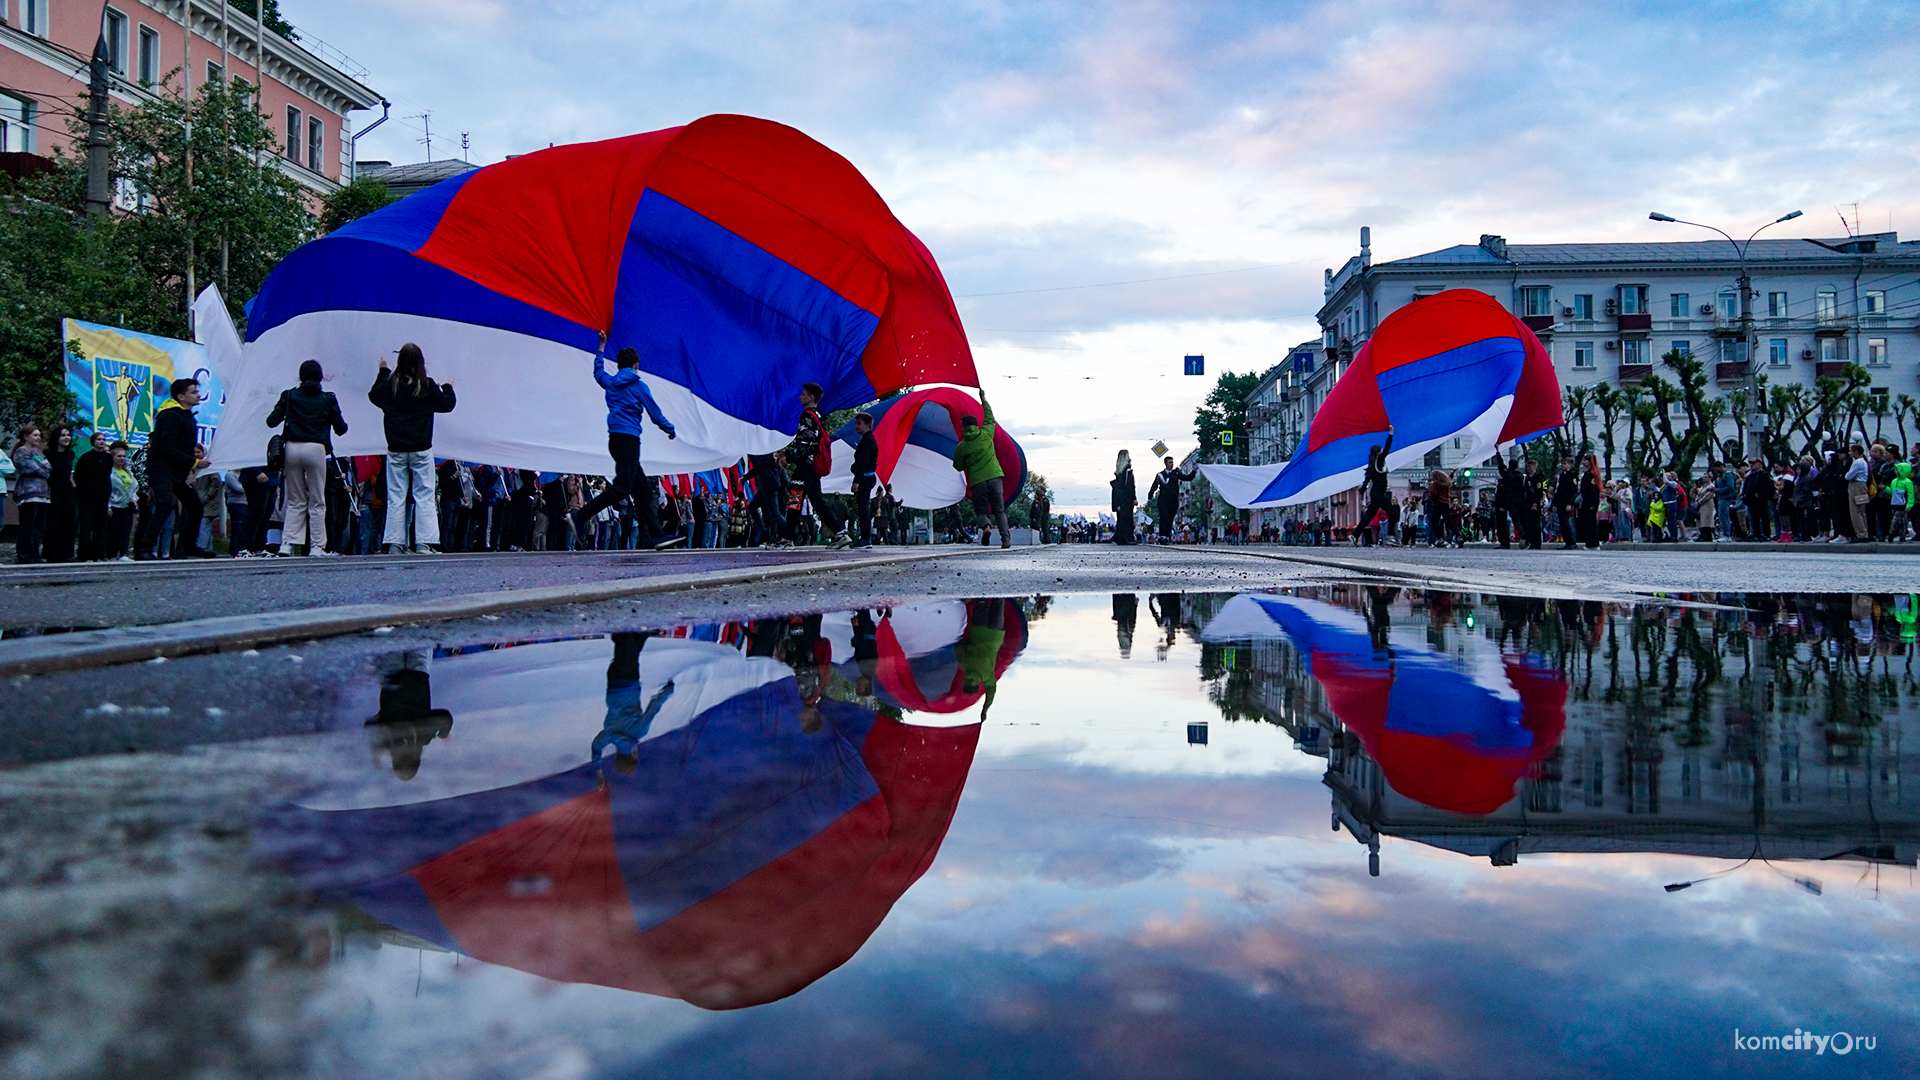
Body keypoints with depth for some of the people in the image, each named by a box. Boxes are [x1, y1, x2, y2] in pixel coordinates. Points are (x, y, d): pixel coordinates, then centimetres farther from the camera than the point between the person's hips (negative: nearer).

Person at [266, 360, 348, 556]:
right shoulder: (327, 399, 3)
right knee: (317, 502, 2)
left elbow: (271, 421, 4)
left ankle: (288, 544, 4)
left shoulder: (289, 396, 7)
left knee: (295, 501, 11)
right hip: (315, 449, -2)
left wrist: (284, 413, 25)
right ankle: (317, 546, 0)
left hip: (292, 448, 2)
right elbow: (341, 429, 5)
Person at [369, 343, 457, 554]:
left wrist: (382, 371, 28)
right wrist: (447, 387, 24)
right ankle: (424, 543, -4)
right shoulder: (427, 386, -8)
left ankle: (394, 544, 5)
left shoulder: (389, 384, -3)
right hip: (421, 450, -2)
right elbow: (447, 404, 5)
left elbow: (373, 396, 18)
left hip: (396, 451, 2)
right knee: (425, 496, 1)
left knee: (395, 497, 6)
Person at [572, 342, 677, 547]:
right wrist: (670, 430, 19)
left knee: (642, 487, 6)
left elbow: (598, 371, 39)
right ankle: (581, 516, -21)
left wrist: (602, 346, 50)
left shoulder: (610, 382, 16)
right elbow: (655, 413, 3)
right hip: (628, 438, -8)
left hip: (614, 438, 8)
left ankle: (652, 536, 1)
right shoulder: (638, 385, 0)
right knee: (622, 487, -13)